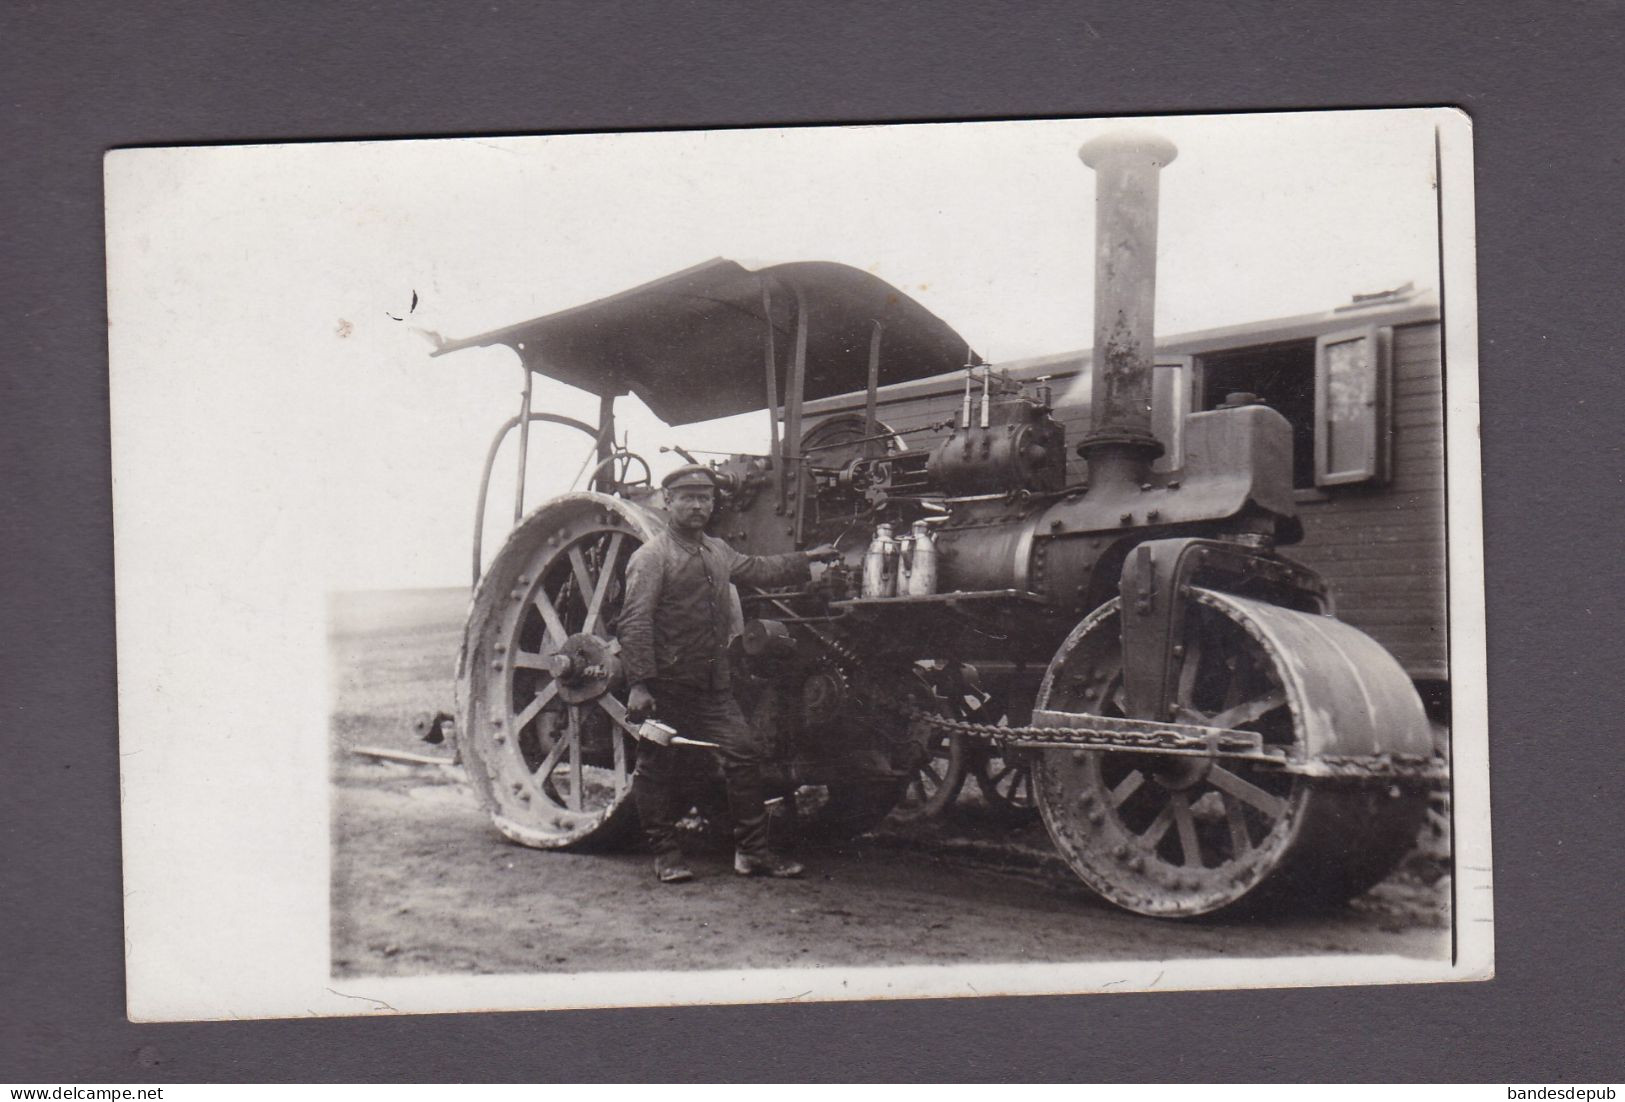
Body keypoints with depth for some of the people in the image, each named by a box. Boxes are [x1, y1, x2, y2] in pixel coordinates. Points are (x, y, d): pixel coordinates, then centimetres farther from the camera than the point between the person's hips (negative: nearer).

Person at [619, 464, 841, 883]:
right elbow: (634, 624, -17)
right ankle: (665, 853, 16)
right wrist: (639, 684, -23)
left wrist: (807, 560, 36)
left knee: (744, 751, 3)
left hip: (713, 685, 7)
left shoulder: (718, 552, 15)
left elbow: (757, 569, 35)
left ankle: (752, 849, 10)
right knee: (659, 767, 3)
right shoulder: (650, 557, -10)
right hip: (665, 686, -7)